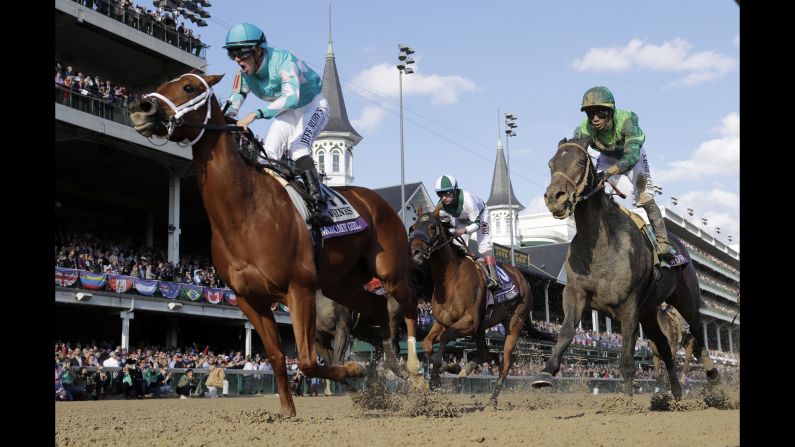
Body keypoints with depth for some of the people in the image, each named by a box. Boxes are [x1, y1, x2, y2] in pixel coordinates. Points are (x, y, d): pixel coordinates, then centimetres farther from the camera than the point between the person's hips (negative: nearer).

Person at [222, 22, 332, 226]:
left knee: (297, 146, -29)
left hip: (313, 106, -7)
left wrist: (255, 114, -58)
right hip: (287, 113, 7)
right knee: (268, 152, -8)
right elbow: (234, 101, -7)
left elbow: (291, 97, -49)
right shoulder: (244, 73, -13)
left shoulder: (283, 60, -35)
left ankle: (319, 207, -35)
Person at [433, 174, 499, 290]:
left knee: (483, 244, -19)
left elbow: (476, 223, -37)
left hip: (479, 214, -6)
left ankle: (493, 278, -23)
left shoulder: (467, 199, -43)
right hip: (461, 219, 6)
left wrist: (463, 231, -53)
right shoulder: (442, 205, -25)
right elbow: (444, 222, -10)